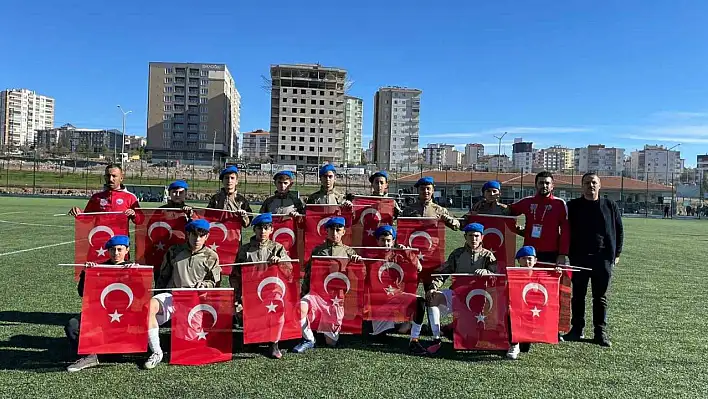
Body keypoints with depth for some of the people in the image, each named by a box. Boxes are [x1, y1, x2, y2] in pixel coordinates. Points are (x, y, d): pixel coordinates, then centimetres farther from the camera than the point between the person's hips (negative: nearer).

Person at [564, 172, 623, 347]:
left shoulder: (610, 206, 6)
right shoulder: (573, 206, 4)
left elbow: (619, 230, 11)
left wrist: (617, 253, 6)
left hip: (603, 258, 0)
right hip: (579, 258, 0)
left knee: (600, 297, 6)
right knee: (578, 295, 7)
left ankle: (600, 332, 14)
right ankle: (577, 329, 16)